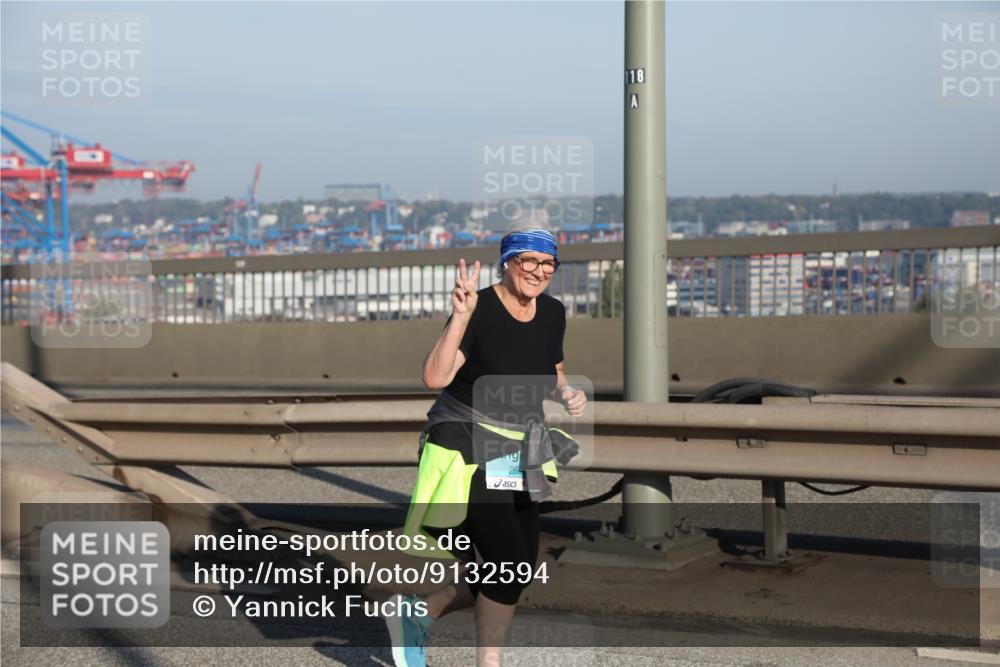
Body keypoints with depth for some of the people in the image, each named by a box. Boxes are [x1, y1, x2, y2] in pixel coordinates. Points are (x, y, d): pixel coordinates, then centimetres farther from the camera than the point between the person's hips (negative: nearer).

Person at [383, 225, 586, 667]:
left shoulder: (553, 313, 3)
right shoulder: (479, 309, -18)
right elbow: (435, 378, -29)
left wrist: (566, 393, -2)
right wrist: (461, 316, -38)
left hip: (520, 455, 7)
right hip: (467, 452, -7)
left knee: (519, 573, 8)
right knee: (510, 563, -16)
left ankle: (417, 614, 28)